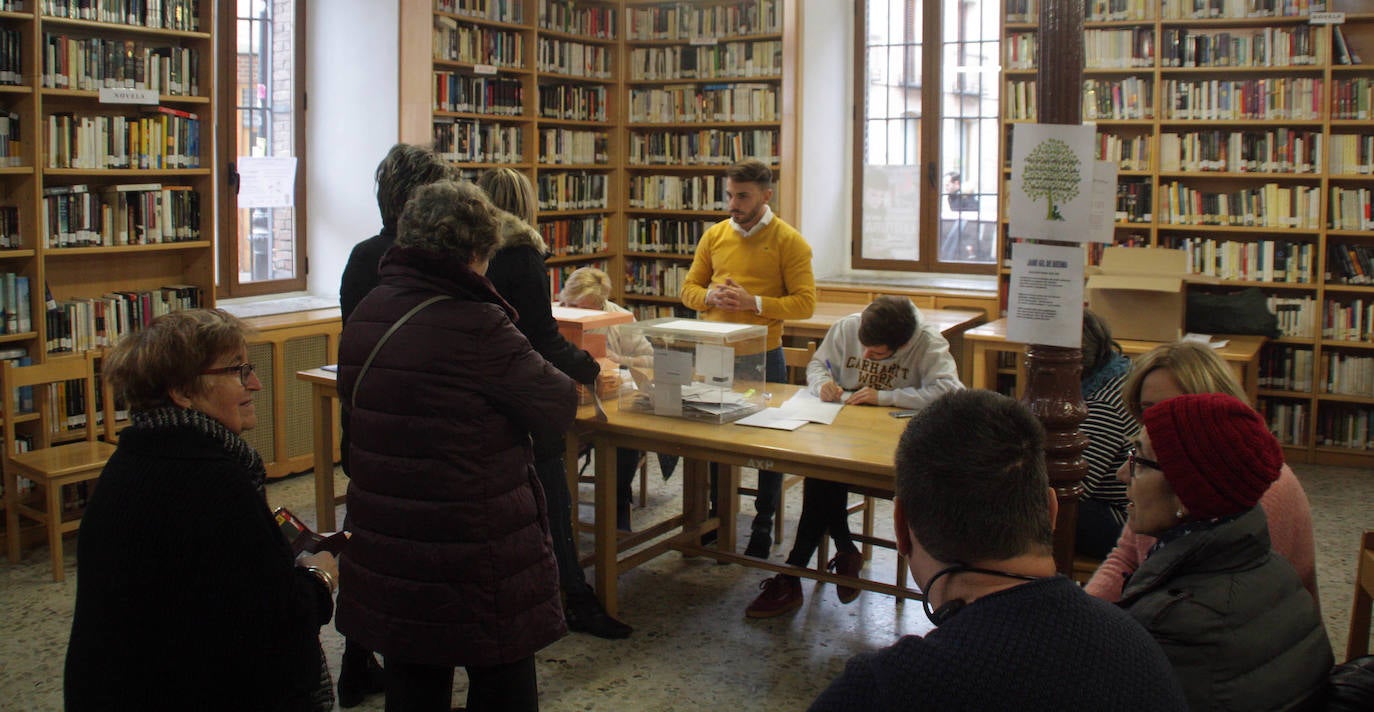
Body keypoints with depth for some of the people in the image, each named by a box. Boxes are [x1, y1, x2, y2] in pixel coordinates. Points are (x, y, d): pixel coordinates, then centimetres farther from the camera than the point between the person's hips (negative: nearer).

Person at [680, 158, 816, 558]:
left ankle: (764, 524, 21)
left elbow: (805, 302, -10)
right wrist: (710, 296, -9)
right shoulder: (714, 236, 8)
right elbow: (689, 288, 13)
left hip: (763, 356, -4)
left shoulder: (788, 241, -5)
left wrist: (753, 303, -20)